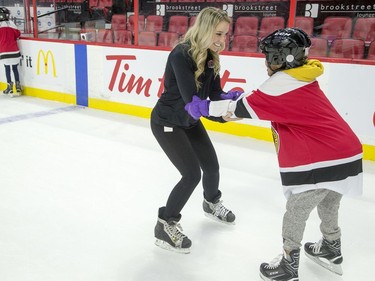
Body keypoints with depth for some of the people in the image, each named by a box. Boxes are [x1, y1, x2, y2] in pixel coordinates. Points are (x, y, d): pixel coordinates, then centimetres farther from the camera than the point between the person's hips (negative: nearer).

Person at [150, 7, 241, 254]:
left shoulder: (210, 55, -4)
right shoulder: (181, 55, -29)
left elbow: (215, 93, -5)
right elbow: (191, 99, -36)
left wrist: (232, 97, -26)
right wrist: (223, 116, -45)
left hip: (190, 121, 8)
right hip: (167, 122, -8)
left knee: (211, 166, 16)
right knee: (192, 174, -12)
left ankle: (212, 203, 47)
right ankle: (165, 225, 6)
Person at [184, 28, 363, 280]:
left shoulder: (282, 82, -13)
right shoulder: (302, 78, 14)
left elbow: (244, 109, -11)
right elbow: (263, 104, 20)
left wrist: (206, 107, -3)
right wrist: (242, 99, 12)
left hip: (324, 160, -9)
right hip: (346, 152, 9)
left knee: (296, 211, 6)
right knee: (327, 204, 27)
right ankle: (331, 250, 47)